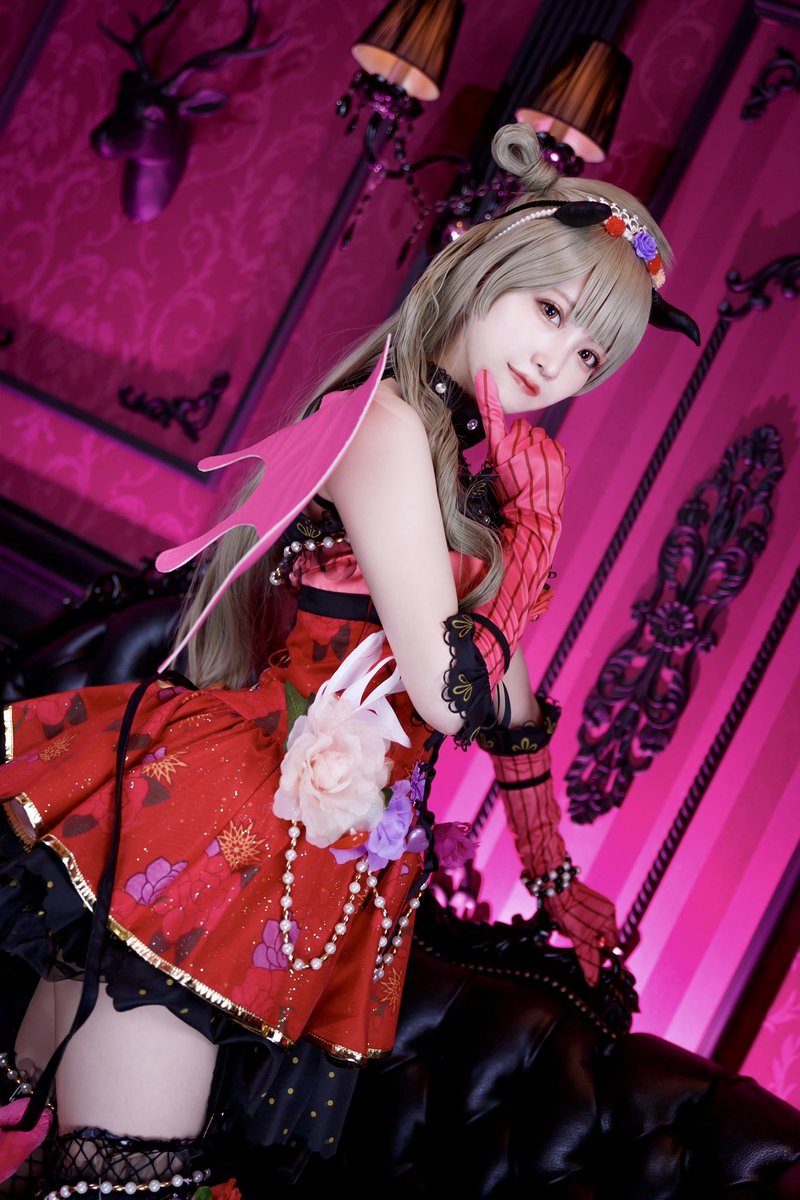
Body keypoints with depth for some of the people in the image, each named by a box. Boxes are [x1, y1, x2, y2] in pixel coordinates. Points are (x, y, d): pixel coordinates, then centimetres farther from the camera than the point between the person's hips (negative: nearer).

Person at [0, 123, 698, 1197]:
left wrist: (551, 873, 24)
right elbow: (448, 687, -15)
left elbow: (505, 683, 21)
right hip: (232, 814, -8)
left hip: (347, 858, 9)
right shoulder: (391, 421, -12)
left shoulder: (497, 468, 16)